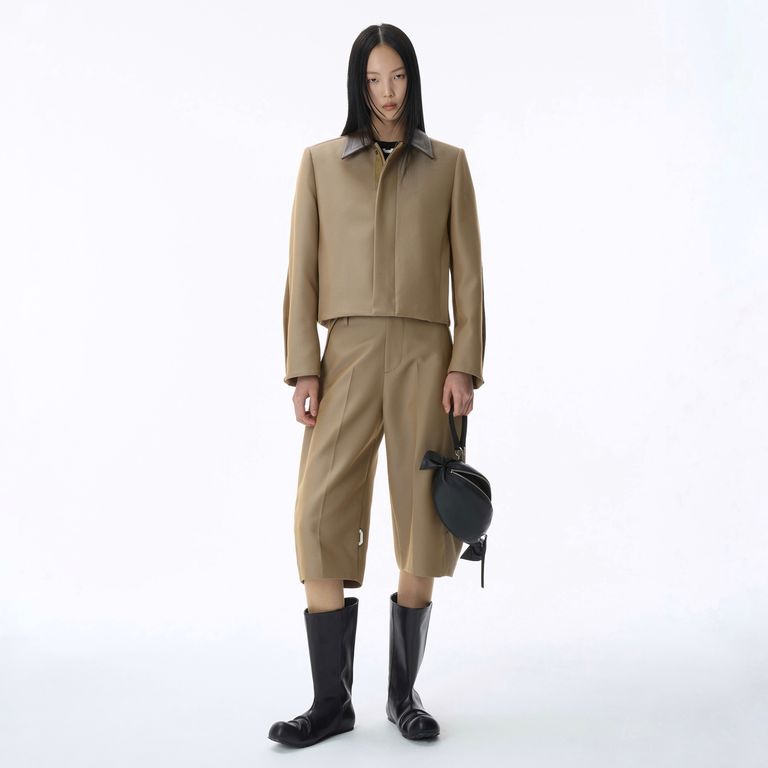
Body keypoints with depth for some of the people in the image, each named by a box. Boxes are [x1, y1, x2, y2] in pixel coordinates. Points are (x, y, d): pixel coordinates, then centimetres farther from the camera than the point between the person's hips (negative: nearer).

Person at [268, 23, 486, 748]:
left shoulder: (447, 163, 11)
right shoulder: (320, 162, 12)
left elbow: (468, 273, 6)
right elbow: (302, 272, 6)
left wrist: (464, 365, -4)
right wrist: (303, 368, -3)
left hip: (425, 358, 0)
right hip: (348, 356, 0)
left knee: (421, 530, 2)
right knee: (321, 520, -7)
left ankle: (404, 694, 18)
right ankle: (331, 701, 8)